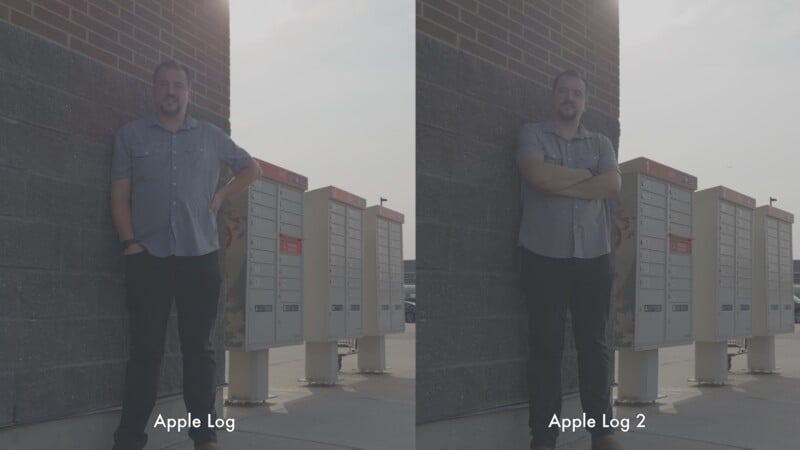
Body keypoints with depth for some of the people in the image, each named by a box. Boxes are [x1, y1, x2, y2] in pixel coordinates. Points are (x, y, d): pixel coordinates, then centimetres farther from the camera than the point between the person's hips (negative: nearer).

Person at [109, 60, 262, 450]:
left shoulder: (211, 136, 12)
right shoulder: (131, 135, 9)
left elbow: (251, 168, 24)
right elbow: (120, 194, 5)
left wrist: (221, 195, 9)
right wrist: (130, 243, -7)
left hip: (200, 256, 1)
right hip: (148, 257, -1)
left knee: (199, 348, 6)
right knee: (145, 349, 0)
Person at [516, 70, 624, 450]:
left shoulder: (601, 143, 15)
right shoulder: (532, 134, 6)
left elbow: (613, 184, -3)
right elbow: (538, 175, -13)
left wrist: (562, 186, -9)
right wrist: (584, 174, -2)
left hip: (594, 257, 3)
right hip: (544, 256, -2)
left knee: (594, 343, 7)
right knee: (545, 345, 0)